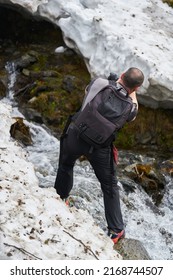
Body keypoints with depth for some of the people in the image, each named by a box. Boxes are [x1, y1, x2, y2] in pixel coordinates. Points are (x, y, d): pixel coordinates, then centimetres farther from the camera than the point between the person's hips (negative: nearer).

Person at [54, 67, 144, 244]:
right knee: (109, 186, 15)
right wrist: (132, 94, 14)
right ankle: (117, 229, 23)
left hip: (75, 135, 2)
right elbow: (132, 117, 14)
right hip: (100, 147, -2)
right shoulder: (128, 105, -11)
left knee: (65, 166, 31)